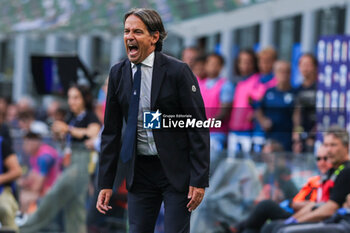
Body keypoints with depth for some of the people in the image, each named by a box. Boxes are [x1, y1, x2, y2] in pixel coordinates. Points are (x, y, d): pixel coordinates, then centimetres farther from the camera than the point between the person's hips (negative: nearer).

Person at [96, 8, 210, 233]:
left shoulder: (177, 71, -10)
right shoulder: (118, 73, 3)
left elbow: (198, 127, -9)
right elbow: (111, 130, 8)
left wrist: (200, 180, -14)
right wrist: (106, 183, 5)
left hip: (176, 170, -4)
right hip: (140, 171, 4)